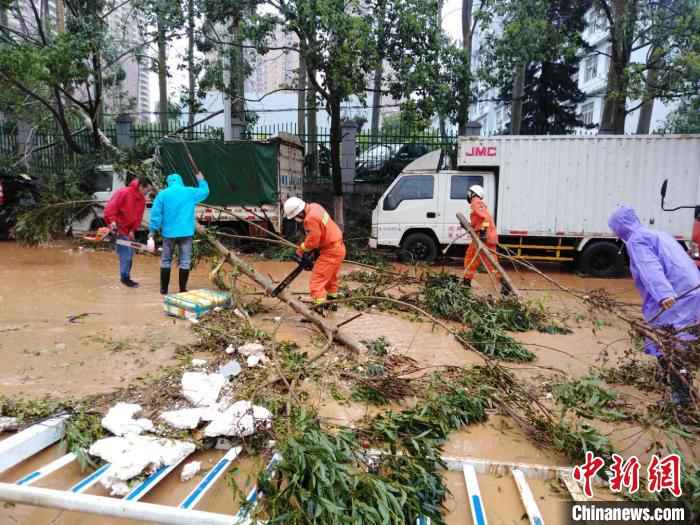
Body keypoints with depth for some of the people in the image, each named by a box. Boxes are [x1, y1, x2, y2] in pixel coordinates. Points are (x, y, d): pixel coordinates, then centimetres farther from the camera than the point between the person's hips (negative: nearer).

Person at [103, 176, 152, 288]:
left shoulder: (142, 200, 4)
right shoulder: (124, 193, -18)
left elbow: (138, 217, 4)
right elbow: (110, 207, -20)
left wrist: (133, 230, -6)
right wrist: (112, 221, -30)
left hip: (129, 230, 8)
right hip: (118, 228, -8)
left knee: (129, 254, 12)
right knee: (126, 254, -9)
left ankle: (125, 277, 22)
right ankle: (125, 277, 1)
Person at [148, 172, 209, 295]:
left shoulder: (163, 194, 1)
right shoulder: (190, 192, 3)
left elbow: (155, 214, -3)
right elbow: (205, 191, 23)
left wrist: (152, 234, -3)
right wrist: (201, 180, 41)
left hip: (169, 232, 0)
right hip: (186, 232, 0)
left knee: (166, 261, 13)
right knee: (185, 261, 4)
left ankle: (164, 288, 19)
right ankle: (182, 289, 5)